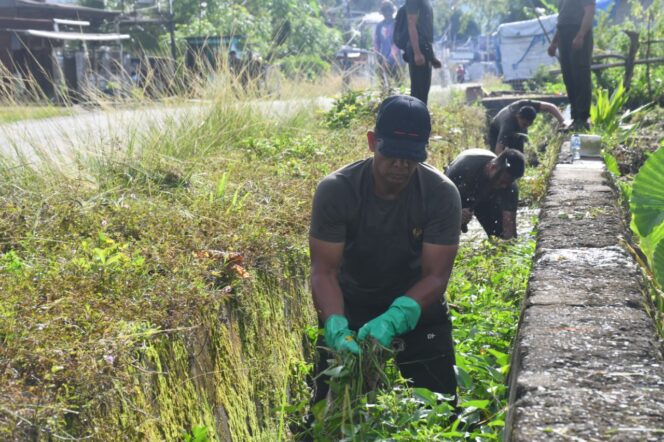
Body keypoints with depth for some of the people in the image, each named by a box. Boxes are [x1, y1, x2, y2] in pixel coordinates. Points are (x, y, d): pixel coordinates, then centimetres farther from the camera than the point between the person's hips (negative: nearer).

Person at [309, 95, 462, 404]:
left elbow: (436, 275, -23)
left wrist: (393, 320, -39)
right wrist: (336, 326, -40)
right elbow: (324, 270, -23)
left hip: (418, 307, 0)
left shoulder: (442, 194, -21)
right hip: (350, 308, 0)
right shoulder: (335, 190, -22)